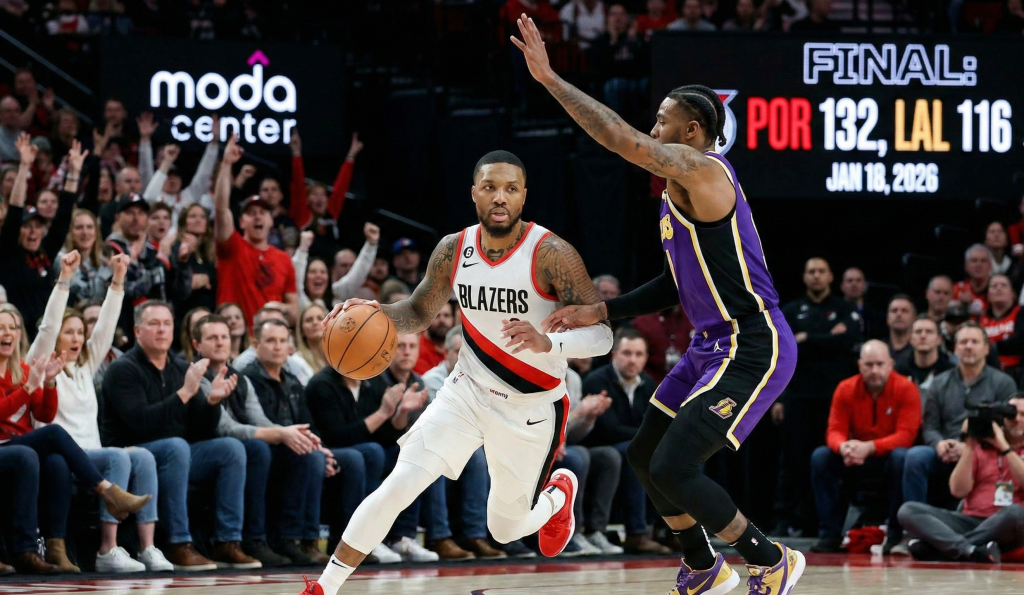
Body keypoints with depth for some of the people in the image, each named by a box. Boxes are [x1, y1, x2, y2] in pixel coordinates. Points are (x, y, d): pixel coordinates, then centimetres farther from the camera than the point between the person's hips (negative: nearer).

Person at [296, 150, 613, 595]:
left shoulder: (551, 255, -21)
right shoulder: (453, 250, -7)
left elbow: (602, 336, -23)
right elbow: (419, 314, 10)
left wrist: (547, 342, -43)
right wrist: (377, 314, -12)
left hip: (531, 408, -3)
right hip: (468, 391, 3)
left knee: (506, 530, 12)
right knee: (398, 486, -16)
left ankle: (558, 493, 47)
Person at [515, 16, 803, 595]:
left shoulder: (704, 171, -16)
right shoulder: (681, 192, 15)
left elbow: (626, 141, -29)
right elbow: (681, 283, 22)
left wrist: (550, 78, -24)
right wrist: (602, 312, 15)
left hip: (751, 350, -11)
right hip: (713, 346, 11)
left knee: (673, 467, -15)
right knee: (645, 455, 17)